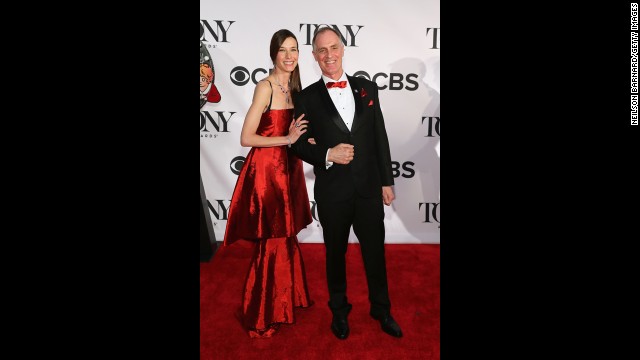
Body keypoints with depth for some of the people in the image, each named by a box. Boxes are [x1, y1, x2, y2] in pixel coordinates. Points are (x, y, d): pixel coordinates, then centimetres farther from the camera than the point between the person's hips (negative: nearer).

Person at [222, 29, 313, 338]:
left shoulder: (293, 87, 10)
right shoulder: (265, 87, -14)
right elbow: (246, 138, -18)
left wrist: (302, 137, -4)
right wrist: (287, 139, -17)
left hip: (287, 168, 8)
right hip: (266, 169, -7)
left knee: (286, 237, 17)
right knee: (270, 244, 3)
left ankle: (285, 299, 38)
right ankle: (261, 317, 23)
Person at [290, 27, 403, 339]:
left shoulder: (367, 88, 3)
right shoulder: (307, 98, -3)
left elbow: (380, 138, 5)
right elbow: (299, 145, -1)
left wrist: (387, 181, 4)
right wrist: (327, 155, -19)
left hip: (369, 188, 2)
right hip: (332, 193, -1)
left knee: (375, 252, 15)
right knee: (335, 253, 17)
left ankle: (381, 309, 39)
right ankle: (339, 309, 40)